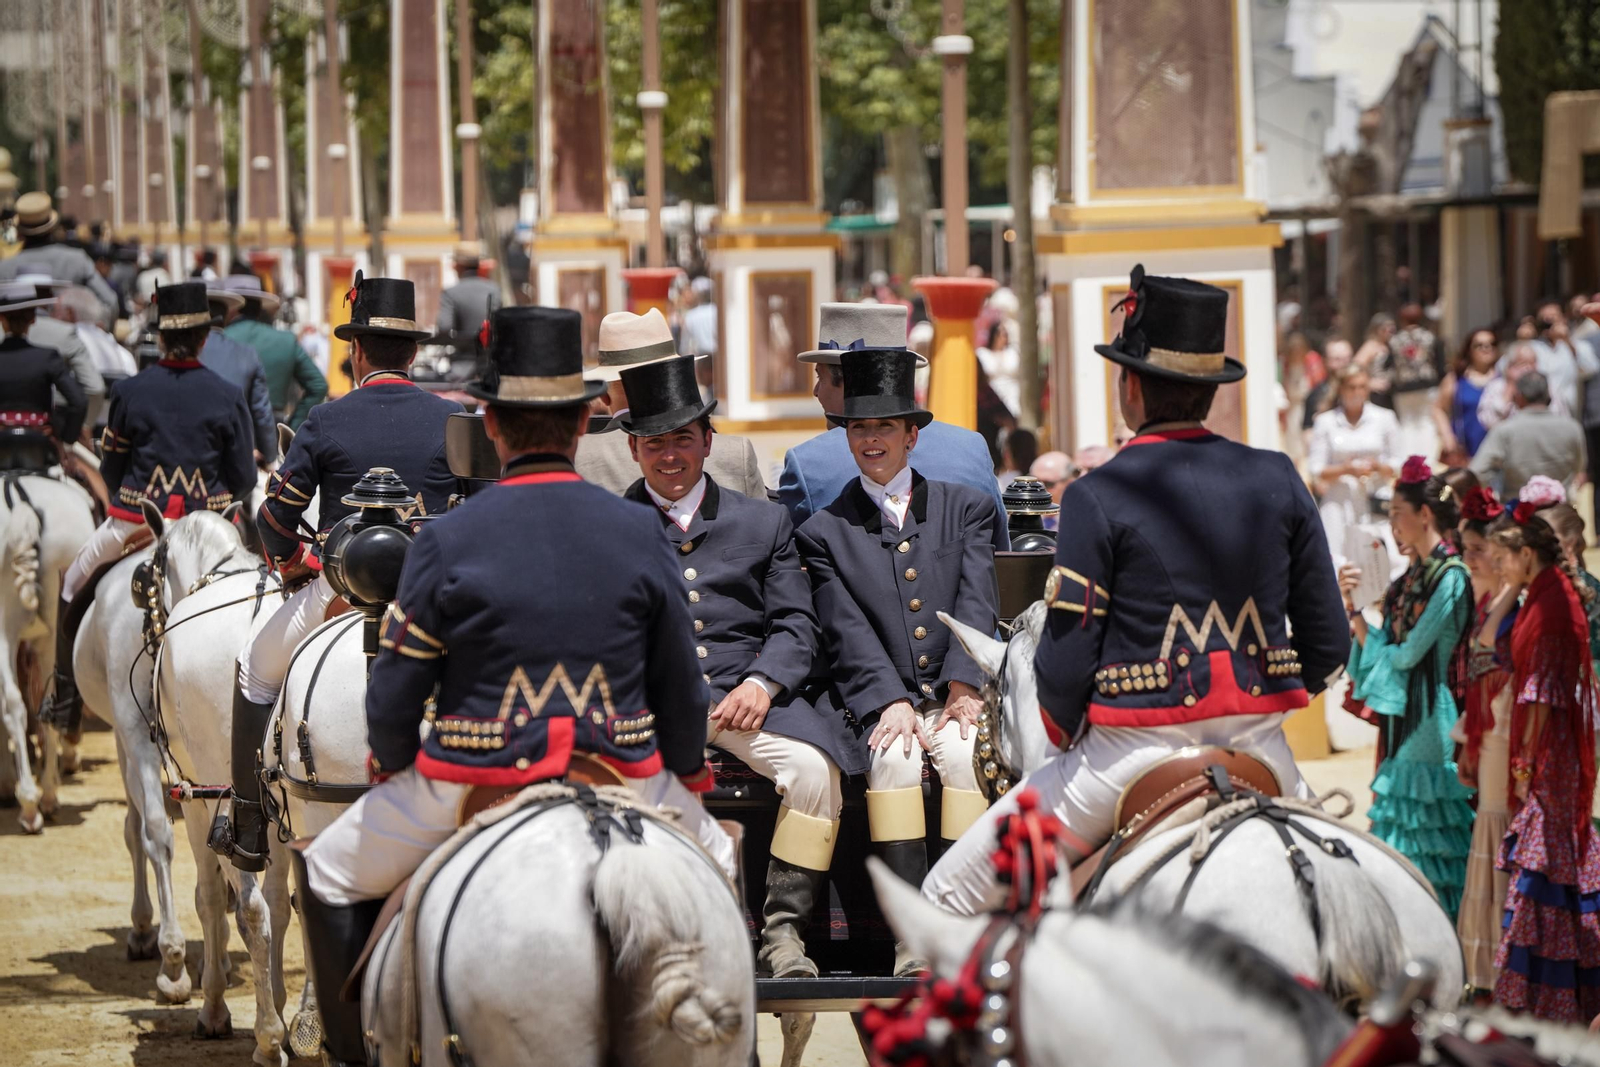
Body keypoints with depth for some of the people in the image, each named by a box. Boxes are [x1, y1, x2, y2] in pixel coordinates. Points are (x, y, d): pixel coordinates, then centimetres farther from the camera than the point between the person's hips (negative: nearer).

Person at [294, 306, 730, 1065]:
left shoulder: (446, 541, -10)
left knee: (329, 876, 21)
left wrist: (390, 772, 16)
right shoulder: (642, 533, -4)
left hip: (470, 786, -2)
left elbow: (394, 699, -5)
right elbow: (682, 691, 3)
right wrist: (688, 777, 21)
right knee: (715, 864, 32)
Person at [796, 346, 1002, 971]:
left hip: (957, 701, 0)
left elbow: (976, 608, 0)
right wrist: (893, 703, -18)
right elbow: (848, 633, -2)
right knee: (894, 760, -31)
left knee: (966, 754, -31)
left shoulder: (967, 509, 15)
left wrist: (965, 688, -16)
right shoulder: (825, 533, 12)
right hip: (882, 706, 0)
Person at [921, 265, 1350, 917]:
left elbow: (1065, 661, -9)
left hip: (1133, 756, -4)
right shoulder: (1278, 480, 4)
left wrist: (1067, 739, 11)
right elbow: (1328, 642, 7)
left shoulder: (1097, 498, -8)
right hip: (1258, 750, 4)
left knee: (949, 896, 8)